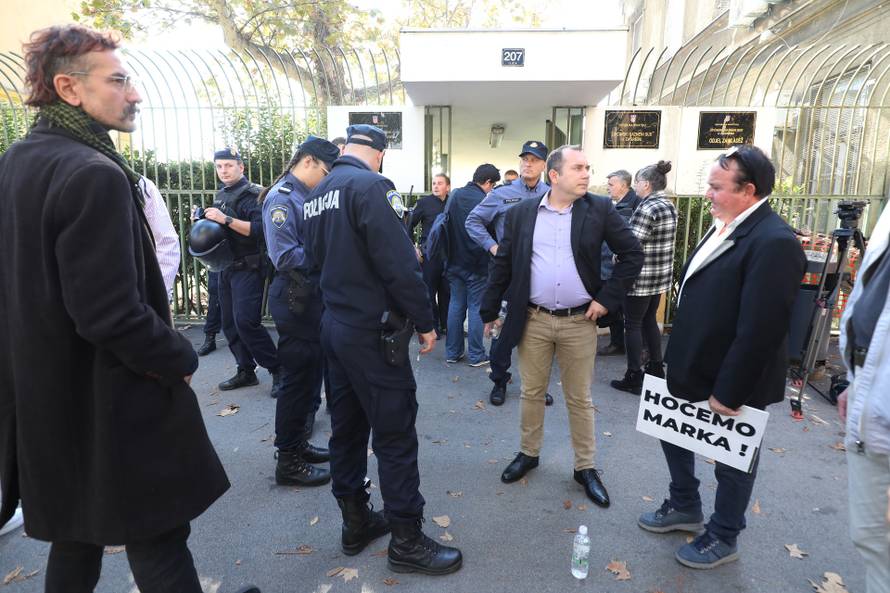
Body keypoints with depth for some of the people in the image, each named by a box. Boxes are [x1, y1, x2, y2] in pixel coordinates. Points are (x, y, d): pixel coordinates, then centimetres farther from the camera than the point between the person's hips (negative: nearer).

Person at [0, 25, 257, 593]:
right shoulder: (93, 174, -22)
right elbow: (111, 314, -27)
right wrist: (181, 356, -11)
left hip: (48, 394, 9)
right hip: (110, 402, -9)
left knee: (77, 531, 25)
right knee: (157, 539, 6)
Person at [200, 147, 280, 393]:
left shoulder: (251, 194, -9)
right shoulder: (220, 195, 17)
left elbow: (259, 229, -23)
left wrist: (226, 219, -26)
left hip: (247, 268, -9)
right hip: (225, 268, 9)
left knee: (246, 322, -15)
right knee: (230, 323, 9)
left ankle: (277, 368, -3)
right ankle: (246, 371, 19)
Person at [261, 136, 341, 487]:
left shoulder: (305, 196, 13)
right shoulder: (281, 198, -14)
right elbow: (285, 257, -22)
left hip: (312, 294, 9)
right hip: (294, 297, -9)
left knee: (310, 371, 17)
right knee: (297, 377, -1)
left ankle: (297, 443, 32)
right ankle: (288, 461, 13)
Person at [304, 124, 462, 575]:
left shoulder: (315, 195, 11)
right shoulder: (370, 185, -15)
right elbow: (398, 263, -21)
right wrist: (424, 321, -12)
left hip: (334, 326, 9)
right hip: (373, 331, -9)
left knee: (347, 426, 15)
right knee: (395, 433, 1)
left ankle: (355, 522, 29)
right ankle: (406, 540, 12)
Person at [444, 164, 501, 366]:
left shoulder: (454, 196, 6)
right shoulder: (484, 201, -16)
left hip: (455, 262, 6)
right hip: (477, 265, -6)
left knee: (456, 306, 12)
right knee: (476, 308, 3)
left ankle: (453, 352, 19)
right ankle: (476, 355, 11)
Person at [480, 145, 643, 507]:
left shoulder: (600, 209, -3)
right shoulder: (521, 213, 0)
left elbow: (633, 254, 1)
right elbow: (502, 265, 4)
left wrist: (607, 298, -6)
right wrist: (490, 311, 4)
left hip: (579, 322, -1)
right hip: (533, 320, 1)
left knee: (579, 399, 11)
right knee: (531, 393, 14)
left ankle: (586, 468, 27)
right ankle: (528, 454, 35)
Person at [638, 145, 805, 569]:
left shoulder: (774, 242, -24)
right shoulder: (724, 228, 6)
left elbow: (760, 329, -26)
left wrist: (729, 391, -21)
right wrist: (677, 360, 14)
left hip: (729, 382, -9)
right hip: (693, 369, 9)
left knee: (733, 461, 13)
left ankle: (723, 538, 35)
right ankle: (684, 507, 44)